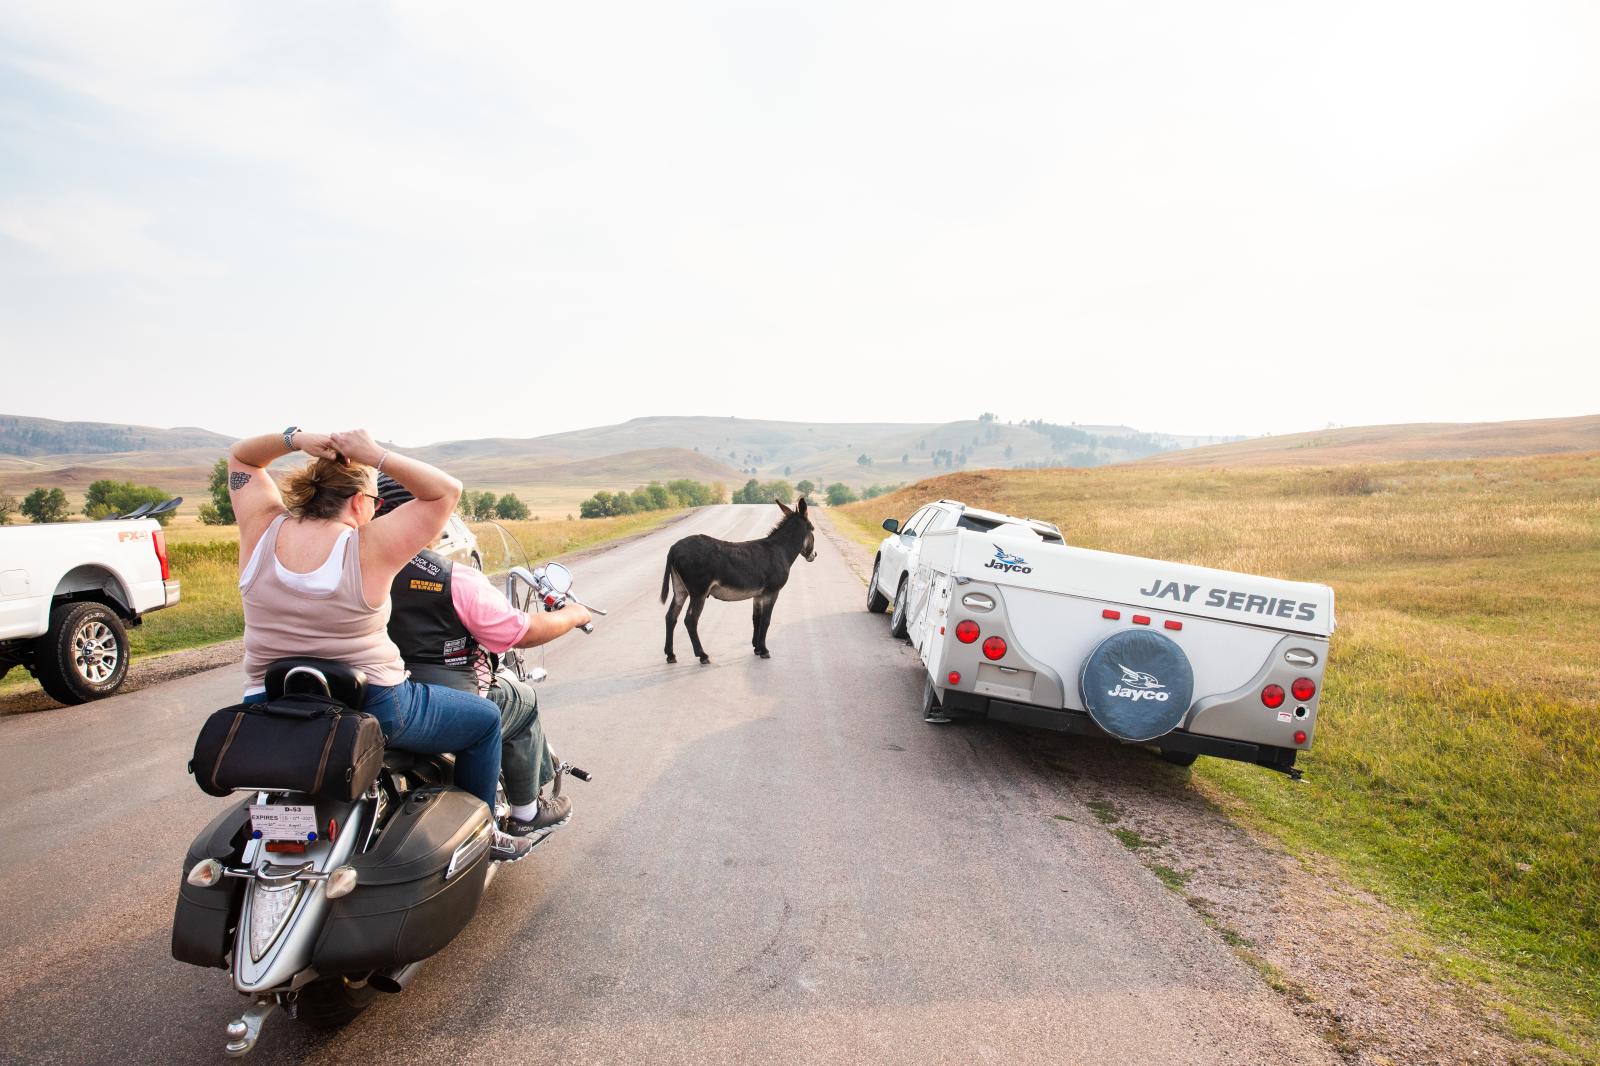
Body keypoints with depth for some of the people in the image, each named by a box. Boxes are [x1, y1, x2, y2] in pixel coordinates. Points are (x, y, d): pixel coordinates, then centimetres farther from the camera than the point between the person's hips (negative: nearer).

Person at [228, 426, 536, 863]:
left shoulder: (263, 529, -5)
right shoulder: (370, 548, -19)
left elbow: (241, 456, 12)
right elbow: (447, 491, -12)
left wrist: (294, 438, -6)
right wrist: (377, 456, -17)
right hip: (369, 711, -6)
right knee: (485, 720, 15)